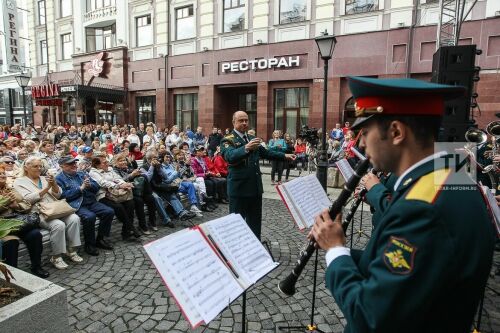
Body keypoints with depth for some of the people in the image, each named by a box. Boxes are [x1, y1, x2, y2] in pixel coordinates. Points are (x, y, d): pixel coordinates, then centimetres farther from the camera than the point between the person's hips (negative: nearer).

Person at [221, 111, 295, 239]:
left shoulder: (252, 138, 14)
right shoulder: (227, 140, -9)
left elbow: (266, 153, 21)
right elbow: (230, 156, -29)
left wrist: (284, 155, 10)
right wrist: (246, 148, -46)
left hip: (255, 187, 7)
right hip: (239, 188, -7)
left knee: (255, 221, 17)